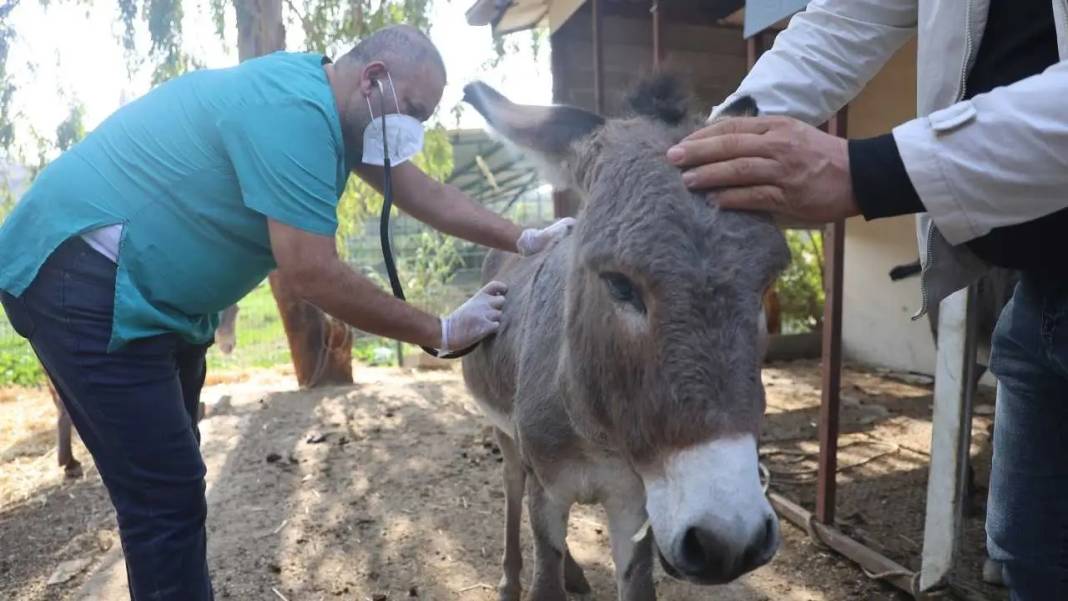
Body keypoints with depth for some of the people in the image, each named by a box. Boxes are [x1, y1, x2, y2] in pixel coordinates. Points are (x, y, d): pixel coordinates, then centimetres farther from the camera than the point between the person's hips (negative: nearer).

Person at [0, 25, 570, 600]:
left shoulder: (322, 101, 6)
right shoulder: (294, 111, -25)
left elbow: (424, 193, 10)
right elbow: (314, 274, -27)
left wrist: (523, 240, 5)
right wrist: (441, 332, -18)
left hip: (150, 289, 10)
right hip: (81, 278, -10)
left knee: (170, 483, 17)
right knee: (165, 497, -8)